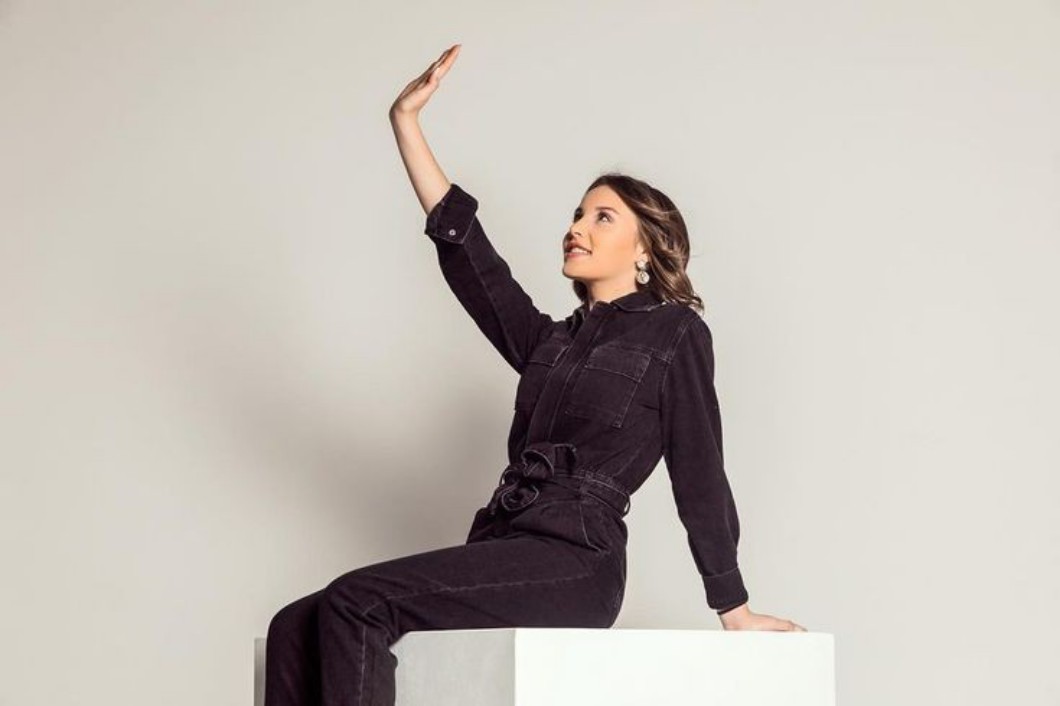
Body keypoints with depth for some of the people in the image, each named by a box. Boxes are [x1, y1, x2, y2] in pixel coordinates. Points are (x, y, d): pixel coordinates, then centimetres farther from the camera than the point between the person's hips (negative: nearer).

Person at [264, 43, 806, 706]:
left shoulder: (674, 333, 6)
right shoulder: (549, 341, 24)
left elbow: (700, 476, 5)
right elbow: (462, 240, 17)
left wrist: (735, 611, 7)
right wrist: (407, 122, 12)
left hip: (575, 563, -7)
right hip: (502, 546, 7)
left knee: (355, 603, -26)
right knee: (296, 629, -12)